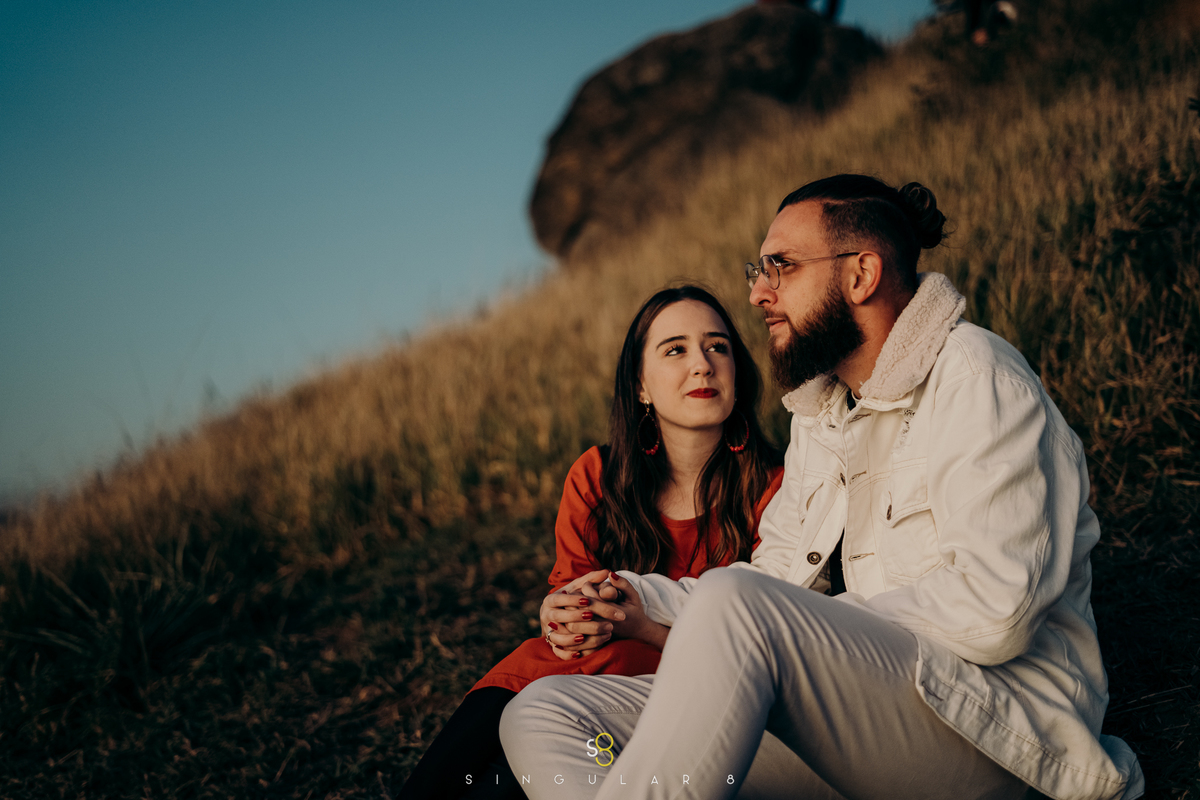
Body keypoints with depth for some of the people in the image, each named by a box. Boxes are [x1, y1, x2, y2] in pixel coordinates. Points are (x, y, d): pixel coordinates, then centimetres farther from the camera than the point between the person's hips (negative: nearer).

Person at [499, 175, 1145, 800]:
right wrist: (648, 601, 2)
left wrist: (814, 627, -10)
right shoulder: (820, 410, 22)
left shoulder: (977, 380, -7)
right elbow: (778, 576, 19)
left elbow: (993, 612, -19)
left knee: (738, 604, -37)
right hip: (860, 712, 9)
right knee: (541, 714, -7)